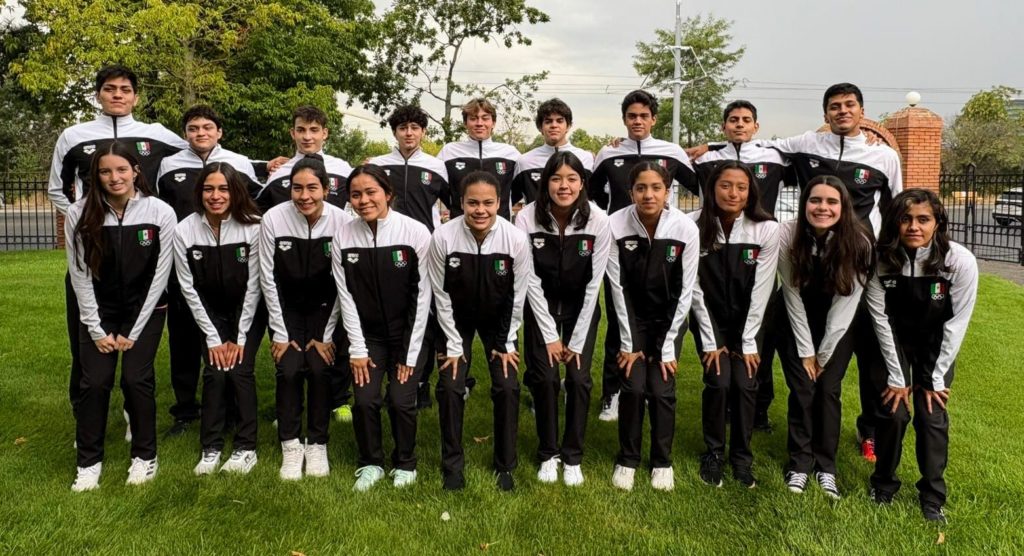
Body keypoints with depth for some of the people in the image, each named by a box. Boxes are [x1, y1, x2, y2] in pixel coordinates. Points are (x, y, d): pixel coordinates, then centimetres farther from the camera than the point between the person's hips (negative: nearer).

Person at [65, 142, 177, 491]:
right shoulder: (79, 214, -10)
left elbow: (159, 276, -10)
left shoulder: (160, 213, -14)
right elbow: (80, 275, -6)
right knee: (94, 382, -6)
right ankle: (89, 462, 12)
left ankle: (145, 456, 11)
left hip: (145, 309, -1)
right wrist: (97, 330, -7)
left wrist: (133, 332, -10)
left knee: (136, 379, -9)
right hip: (98, 311, 1)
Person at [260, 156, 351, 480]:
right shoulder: (273, 219, -18)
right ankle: (290, 446, 4)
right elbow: (268, 278, -9)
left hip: (324, 308, 0)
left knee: (319, 369, -14)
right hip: (286, 307, 0)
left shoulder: (343, 221, -20)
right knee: (289, 370, -14)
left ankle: (317, 444, 5)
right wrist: (279, 333, -8)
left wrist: (327, 335, -11)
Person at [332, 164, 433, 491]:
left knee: (401, 400, -8)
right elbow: (346, 297, -4)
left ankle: (405, 464, 19)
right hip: (368, 335, 2)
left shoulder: (416, 233, -16)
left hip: (408, 333, -2)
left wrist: (410, 354, -11)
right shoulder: (343, 238, -8)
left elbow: (422, 296, -12)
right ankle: (370, 463, 20)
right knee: (365, 400, -6)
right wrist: (357, 349, -6)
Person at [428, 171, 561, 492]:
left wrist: (507, 343, -7)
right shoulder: (443, 237, -26)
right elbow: (442, 296, -15)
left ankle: (505, 465, 14)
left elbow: (518, 295, -12)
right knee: (449, 387, -8)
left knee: (507, 387, -7)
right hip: (456, 319, 0)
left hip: (499, 319, 0)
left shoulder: (516, 239, -26)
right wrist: (454, 345, -11)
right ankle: (452, 465, 12)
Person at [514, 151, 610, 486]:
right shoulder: (527, 218, -22)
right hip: (540, 305, 0)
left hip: (581, 307, 0)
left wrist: (577, 341, -14)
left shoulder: (598, 220, -21)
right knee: (544, 378, -7)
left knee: (579, 379, -6)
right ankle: (548, 454, 15)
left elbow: (594, 284, -15)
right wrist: (549, 336, -14)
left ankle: (572, 457, 13)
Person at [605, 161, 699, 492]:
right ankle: (627, 459, 14)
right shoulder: (615, 225, -21)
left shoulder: (686, 228, -21)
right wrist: (628, 342, -11)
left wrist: (667, 348, -13)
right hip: (631, 315, 0)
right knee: (634, 387, -8)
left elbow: (686, 291, -14)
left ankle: (662, 462, 16)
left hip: (669, 317, 0)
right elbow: (617, 286, -14)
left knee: (662, 389, -6)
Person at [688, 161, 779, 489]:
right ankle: (713, 453, 11)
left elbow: (761, 290, -12)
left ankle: (741, 457, 13)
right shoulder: (694, 226, -18)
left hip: (748, 319, 1)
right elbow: (695, 289, -13)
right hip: (709, 318, -1)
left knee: (745, 384, -9)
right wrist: (710, 341, -11)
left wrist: (748, 342, -11)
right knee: (719, 382, -12)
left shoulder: (767, 229, -17)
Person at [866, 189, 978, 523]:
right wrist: (896, 376, -13)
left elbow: (957, 323, -15)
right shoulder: (880, 259, -23)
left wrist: (936, 378, -12)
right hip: (894, 339, 0)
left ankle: (933, 496, 14)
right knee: (892, 412, -7)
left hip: (936, 342, 0)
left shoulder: (960, 261, -24)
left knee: (932, 416, -6)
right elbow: (882, 320, -15)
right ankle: (883, 484, 16)